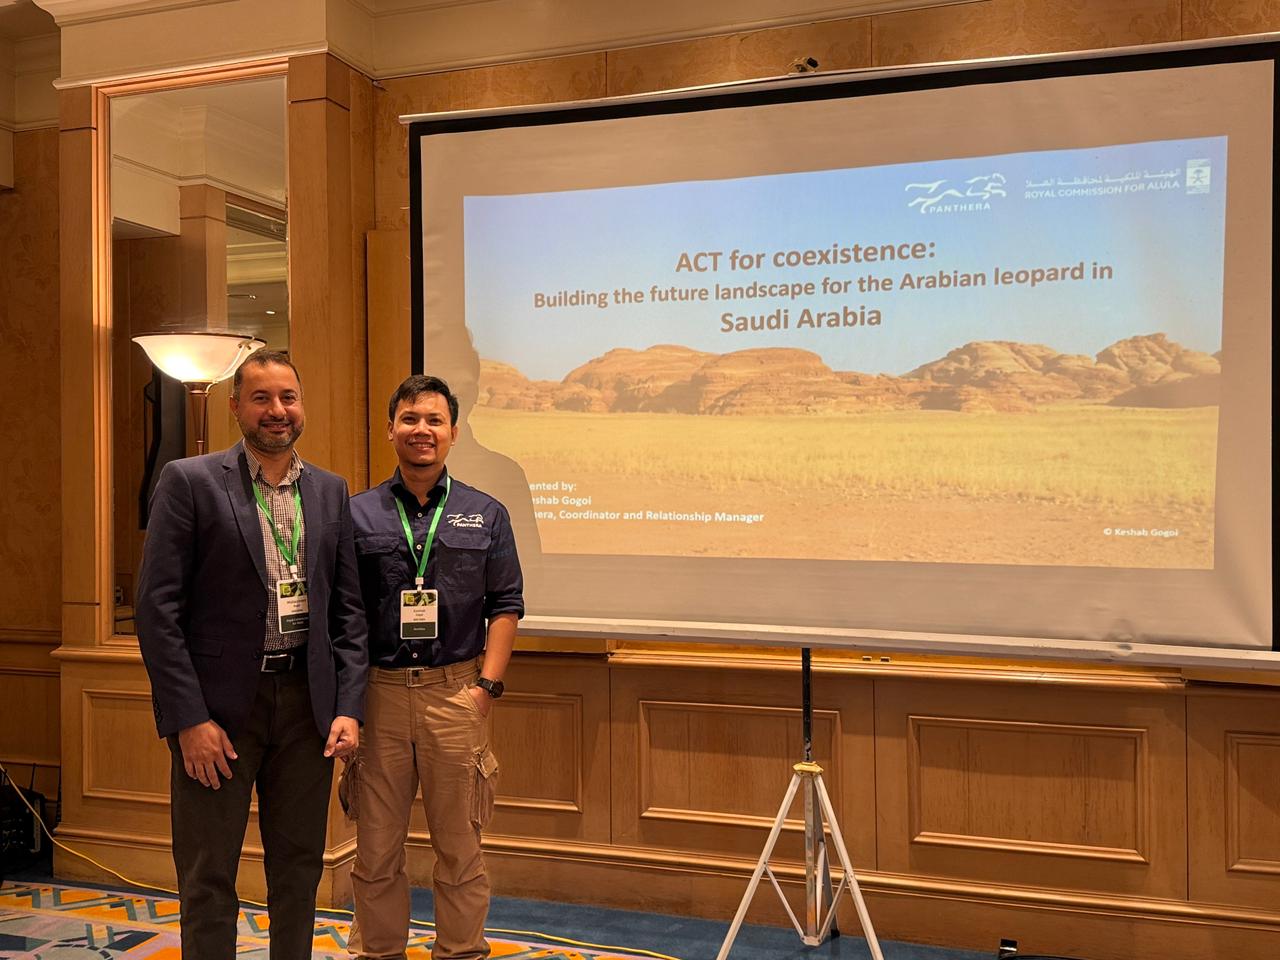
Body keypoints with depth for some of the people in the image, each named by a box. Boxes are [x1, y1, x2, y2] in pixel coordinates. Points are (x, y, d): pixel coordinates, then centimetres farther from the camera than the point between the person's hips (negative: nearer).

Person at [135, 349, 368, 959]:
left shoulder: (330, 491, 7)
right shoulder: (188, 482, -5)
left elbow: (347, 608, 8)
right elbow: (157, 607, -8)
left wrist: (349, 707, 0)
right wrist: (189, 718, -12)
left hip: (307, 700, 4)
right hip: (218, 703, -3)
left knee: (299, 866, 14)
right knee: (208, 876, 8)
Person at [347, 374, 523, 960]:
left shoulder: (486, 515, 6)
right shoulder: (357, 514, 5)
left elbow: (506, 604, 4)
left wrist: (487, 685, -5)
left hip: (456, 691, 0)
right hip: (378, 692, 0)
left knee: (460, 845, 9)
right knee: (376, 846, 10)